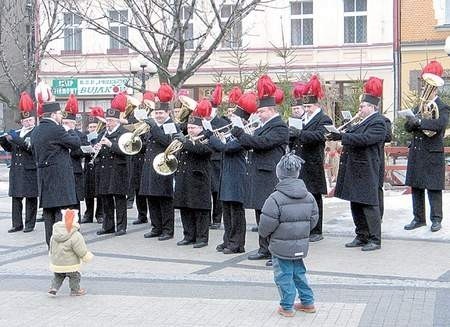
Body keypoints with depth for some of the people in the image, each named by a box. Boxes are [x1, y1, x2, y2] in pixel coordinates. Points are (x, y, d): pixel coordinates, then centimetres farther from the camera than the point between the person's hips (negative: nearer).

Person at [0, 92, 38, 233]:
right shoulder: (16, 133, 16)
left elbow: (30, 145, -20)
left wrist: (14, 138, -23)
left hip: (30, 170, -6)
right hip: (16, 169, 6)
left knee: (31, 198, 1)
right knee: (16, 198, 5)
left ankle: (30, 224, 7)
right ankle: (17, 224, 11)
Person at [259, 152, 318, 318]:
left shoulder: (275, 198, -18)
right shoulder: (309, 197, 0)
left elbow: (266, 224, -16)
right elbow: (314, 219, 8)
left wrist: (264, 234, 5)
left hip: (281, 247, -6)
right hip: (301, 245, 6)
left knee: (284, 275, 5)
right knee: (299, 272, 20)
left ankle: (287, 307, 12)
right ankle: (308, 302, 27)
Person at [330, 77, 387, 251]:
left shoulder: (378, 123, -12)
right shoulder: (364, 122, 17)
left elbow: (364, 139, -25)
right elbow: (353, 138, 24)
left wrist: (341, 136, -25)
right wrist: (339, 135, 6)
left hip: (366, 172, -10)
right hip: (354, 170, 10)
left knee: (369, 204, -4)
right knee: (356, 205, 13)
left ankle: (375, 240, 4)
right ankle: (361, 237, 22)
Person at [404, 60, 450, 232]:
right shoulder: (419, 105, 15)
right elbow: (408, 126, 9)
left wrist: (419, 121, -26)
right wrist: (412, 123, -14)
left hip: (433, 155, -6)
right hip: (416, 153, 6)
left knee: (433, 188, -1)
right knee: (416, 187, 10)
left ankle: (436, 219, 8)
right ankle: (418, 218, 19)